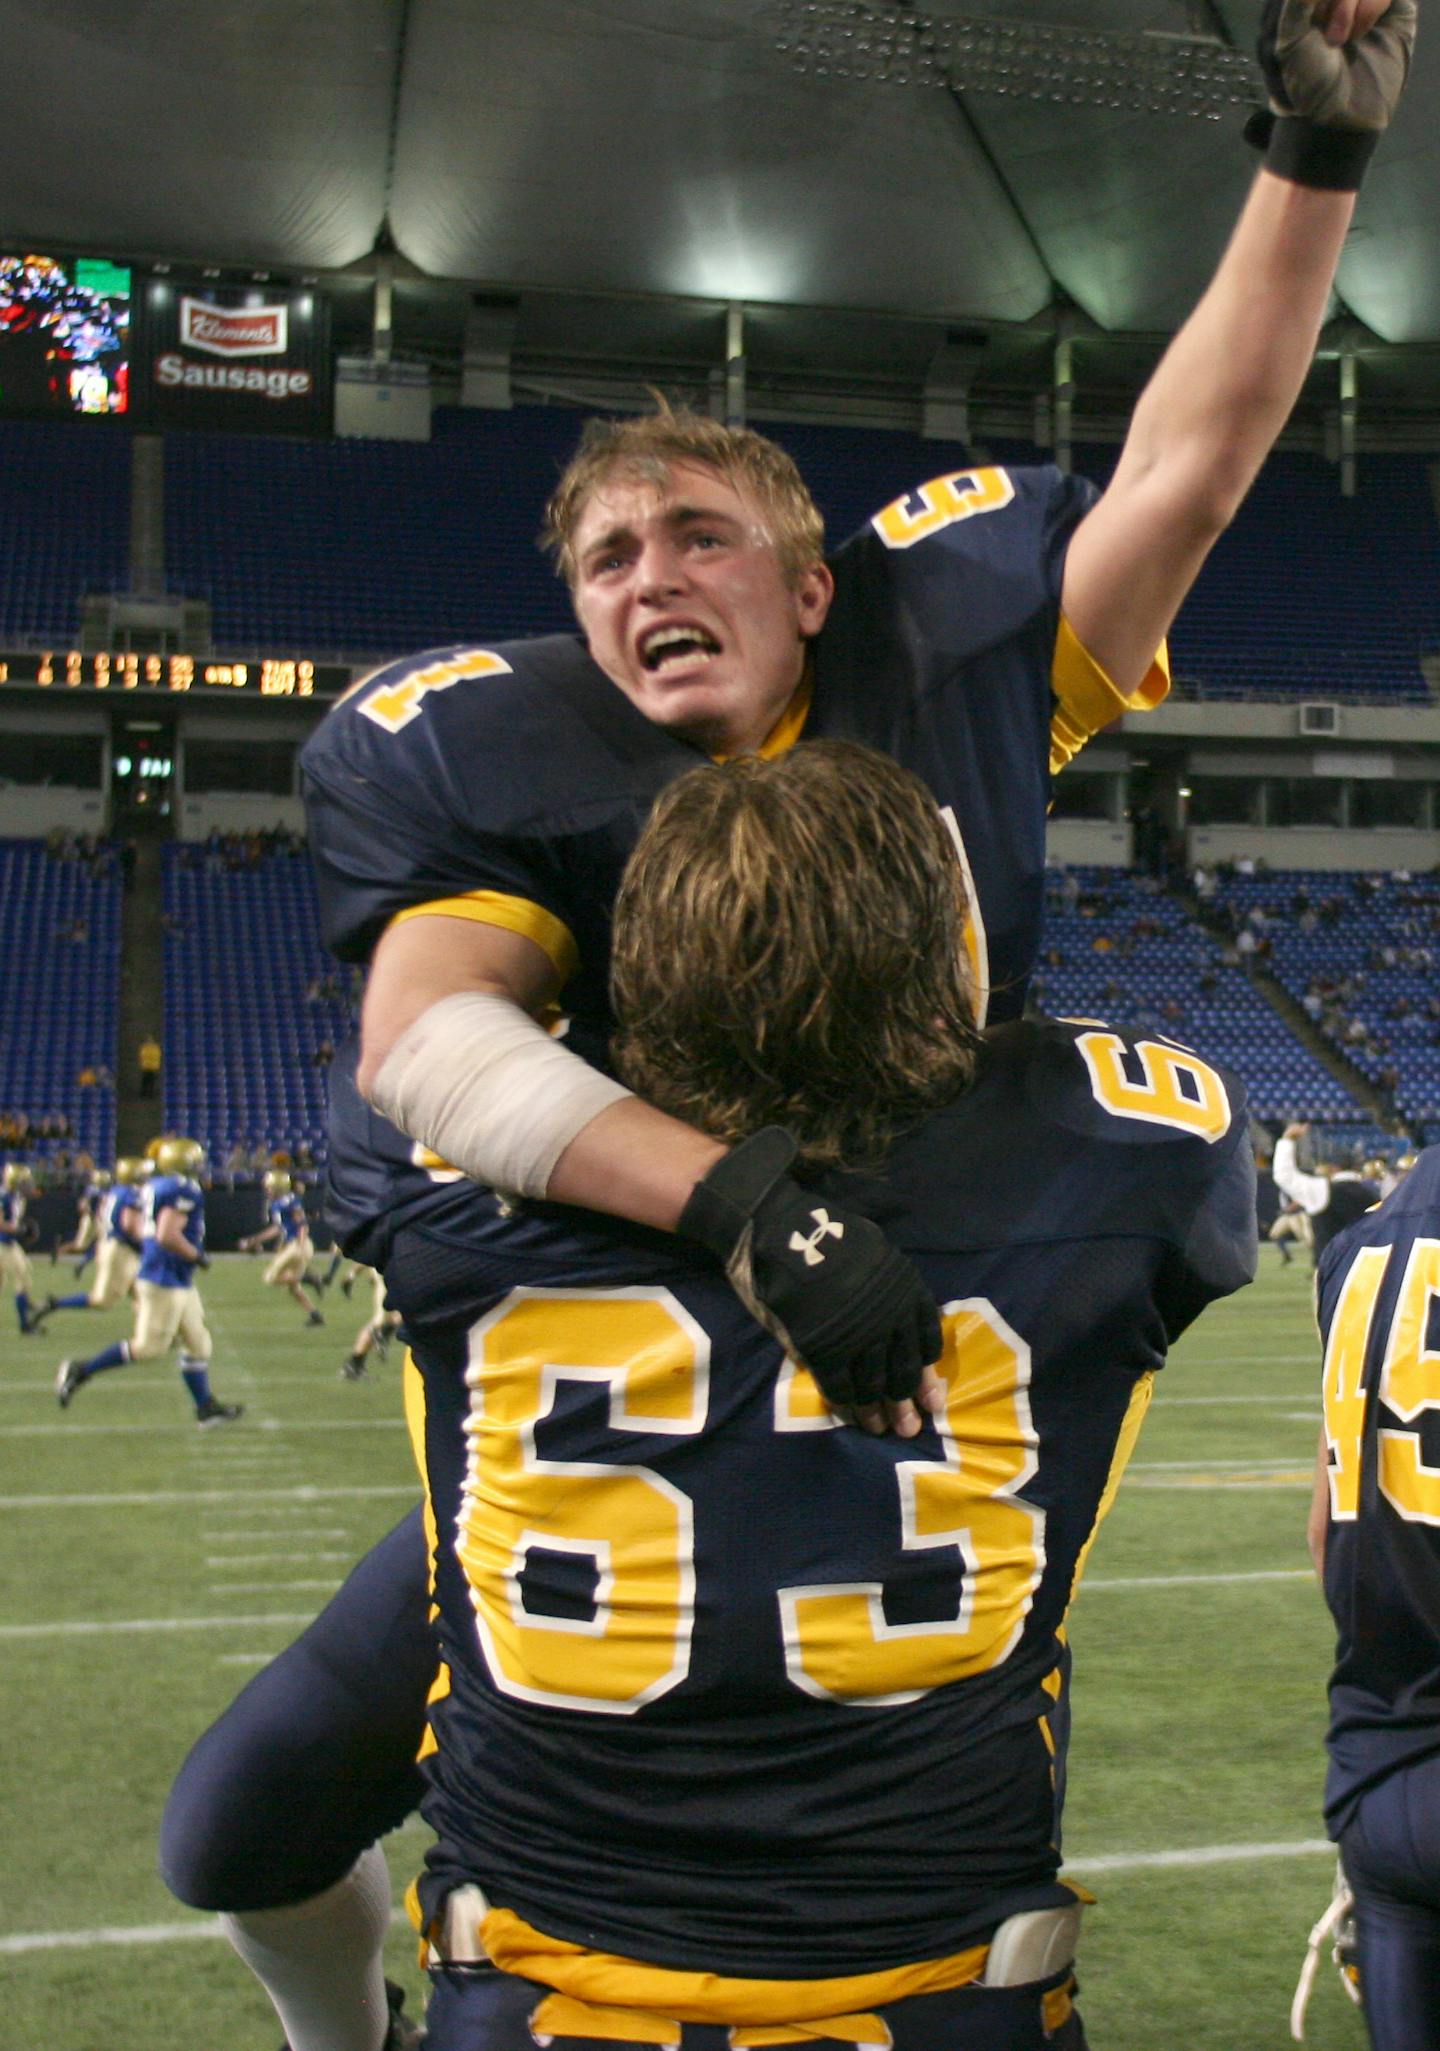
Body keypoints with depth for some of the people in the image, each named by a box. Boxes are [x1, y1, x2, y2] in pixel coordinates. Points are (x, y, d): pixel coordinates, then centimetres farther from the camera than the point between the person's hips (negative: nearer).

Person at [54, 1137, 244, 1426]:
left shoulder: (155, 1187, 10)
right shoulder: (183, 1191, -19)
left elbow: (142, 1230, 19)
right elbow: (167, 1235, -27)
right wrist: (196, 1255, -14)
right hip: (166, 1281, -10)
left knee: (198, 1343, 13)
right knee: (148, 1346, -3)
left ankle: (206, 1407, 19)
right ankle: (80, 1371, 4)